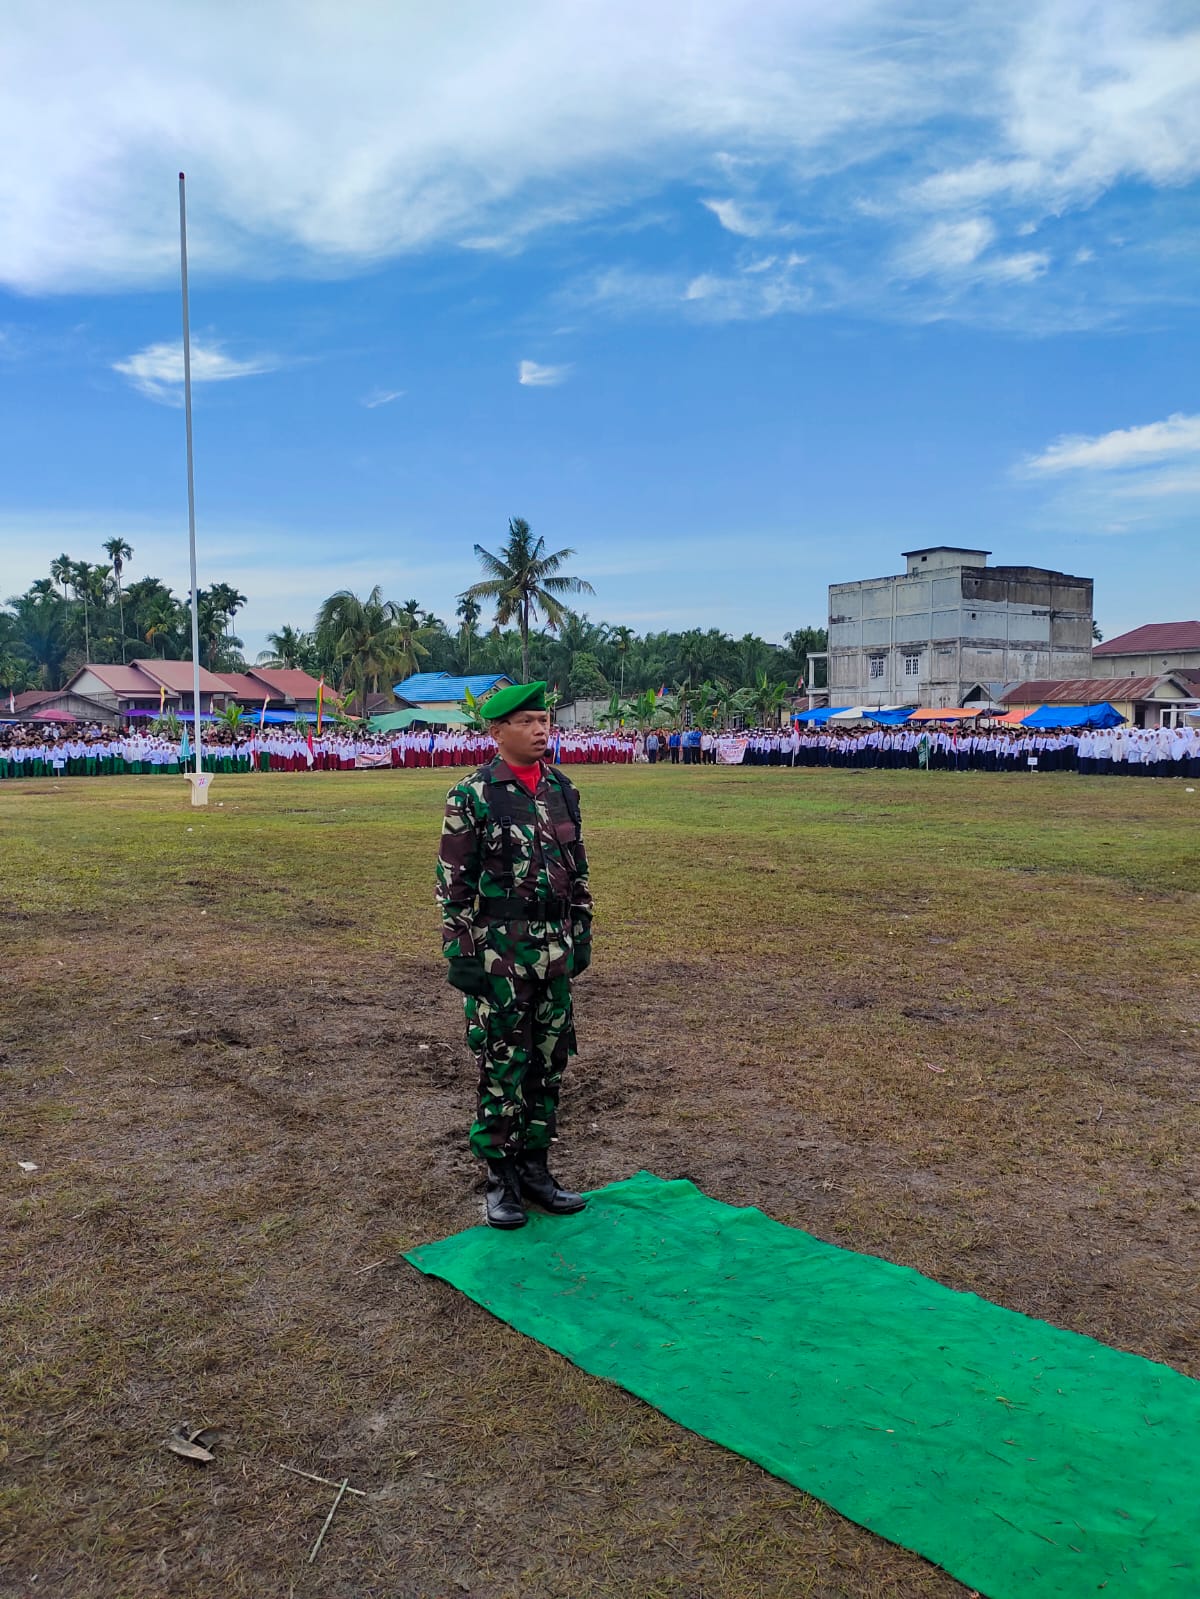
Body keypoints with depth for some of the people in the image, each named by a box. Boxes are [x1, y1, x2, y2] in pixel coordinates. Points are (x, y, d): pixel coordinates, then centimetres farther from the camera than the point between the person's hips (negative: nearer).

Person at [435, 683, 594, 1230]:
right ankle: (501, 1178, 18)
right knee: (502, 1065, 3)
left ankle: (534, 1167, 26)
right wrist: (460, 954, -12)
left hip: (554, 949, 6)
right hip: (498, 952, -5)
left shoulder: (562, 790, 7)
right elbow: (454, 882, -10)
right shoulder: (472, 796, -10)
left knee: (549, 1060, 12)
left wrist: (582, 935, 12)